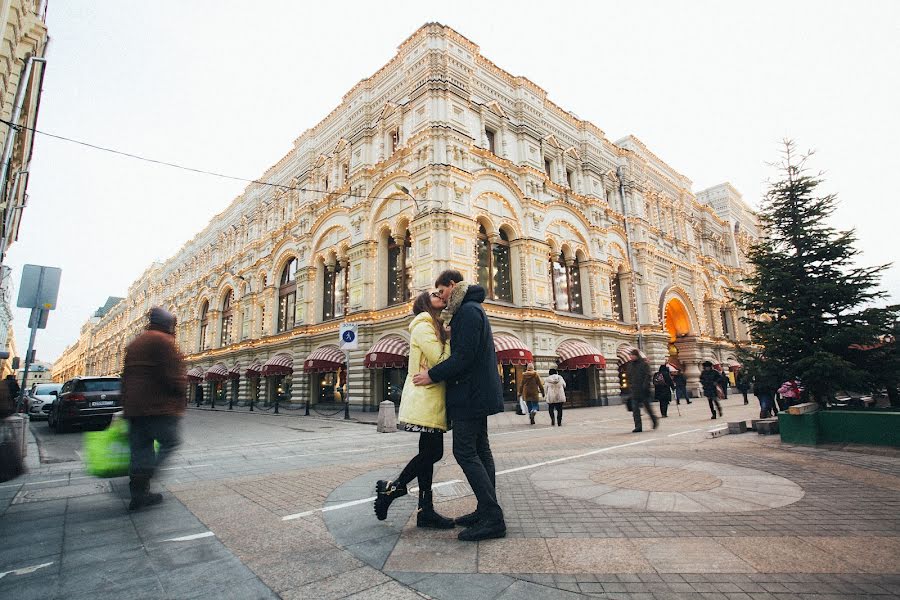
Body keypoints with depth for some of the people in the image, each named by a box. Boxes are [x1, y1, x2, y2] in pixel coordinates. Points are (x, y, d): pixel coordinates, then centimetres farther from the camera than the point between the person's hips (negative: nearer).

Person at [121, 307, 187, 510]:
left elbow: (126, 377, 23)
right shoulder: (163, 341, -9)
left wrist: (127, 406, 26)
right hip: (159, 408, -9)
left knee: (141, 448, 11)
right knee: (170, 442, 0)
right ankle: (141, 482, -13)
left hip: (134, 408, 9)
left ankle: (139, 494, 14)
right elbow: (173, 377, -17)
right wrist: (180, 396, -1)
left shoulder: (134, 344, 21)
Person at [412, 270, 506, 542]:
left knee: (465, 452, -8)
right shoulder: (471, 309, 18)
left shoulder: (468, 311, -15)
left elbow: (464, 356, -23)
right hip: (478, 392, 11)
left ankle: (493, 518, -4)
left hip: (470, 393, -11)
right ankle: (487, 511, 21)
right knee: (479, 450, 13)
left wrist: (432, 375, -16)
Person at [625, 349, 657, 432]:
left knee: (647, 405, 10)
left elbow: (648, 375, -11)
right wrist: (630, 385, 6)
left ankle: (654, 420, 35)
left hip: (643, 389, -4)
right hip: (634, 390, 5)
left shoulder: (644, 363, -6)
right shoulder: (630, 364, 10)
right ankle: (638, 426, 1)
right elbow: (628, 375, 18)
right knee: (635, 408, -1)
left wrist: (645, 386, -18)